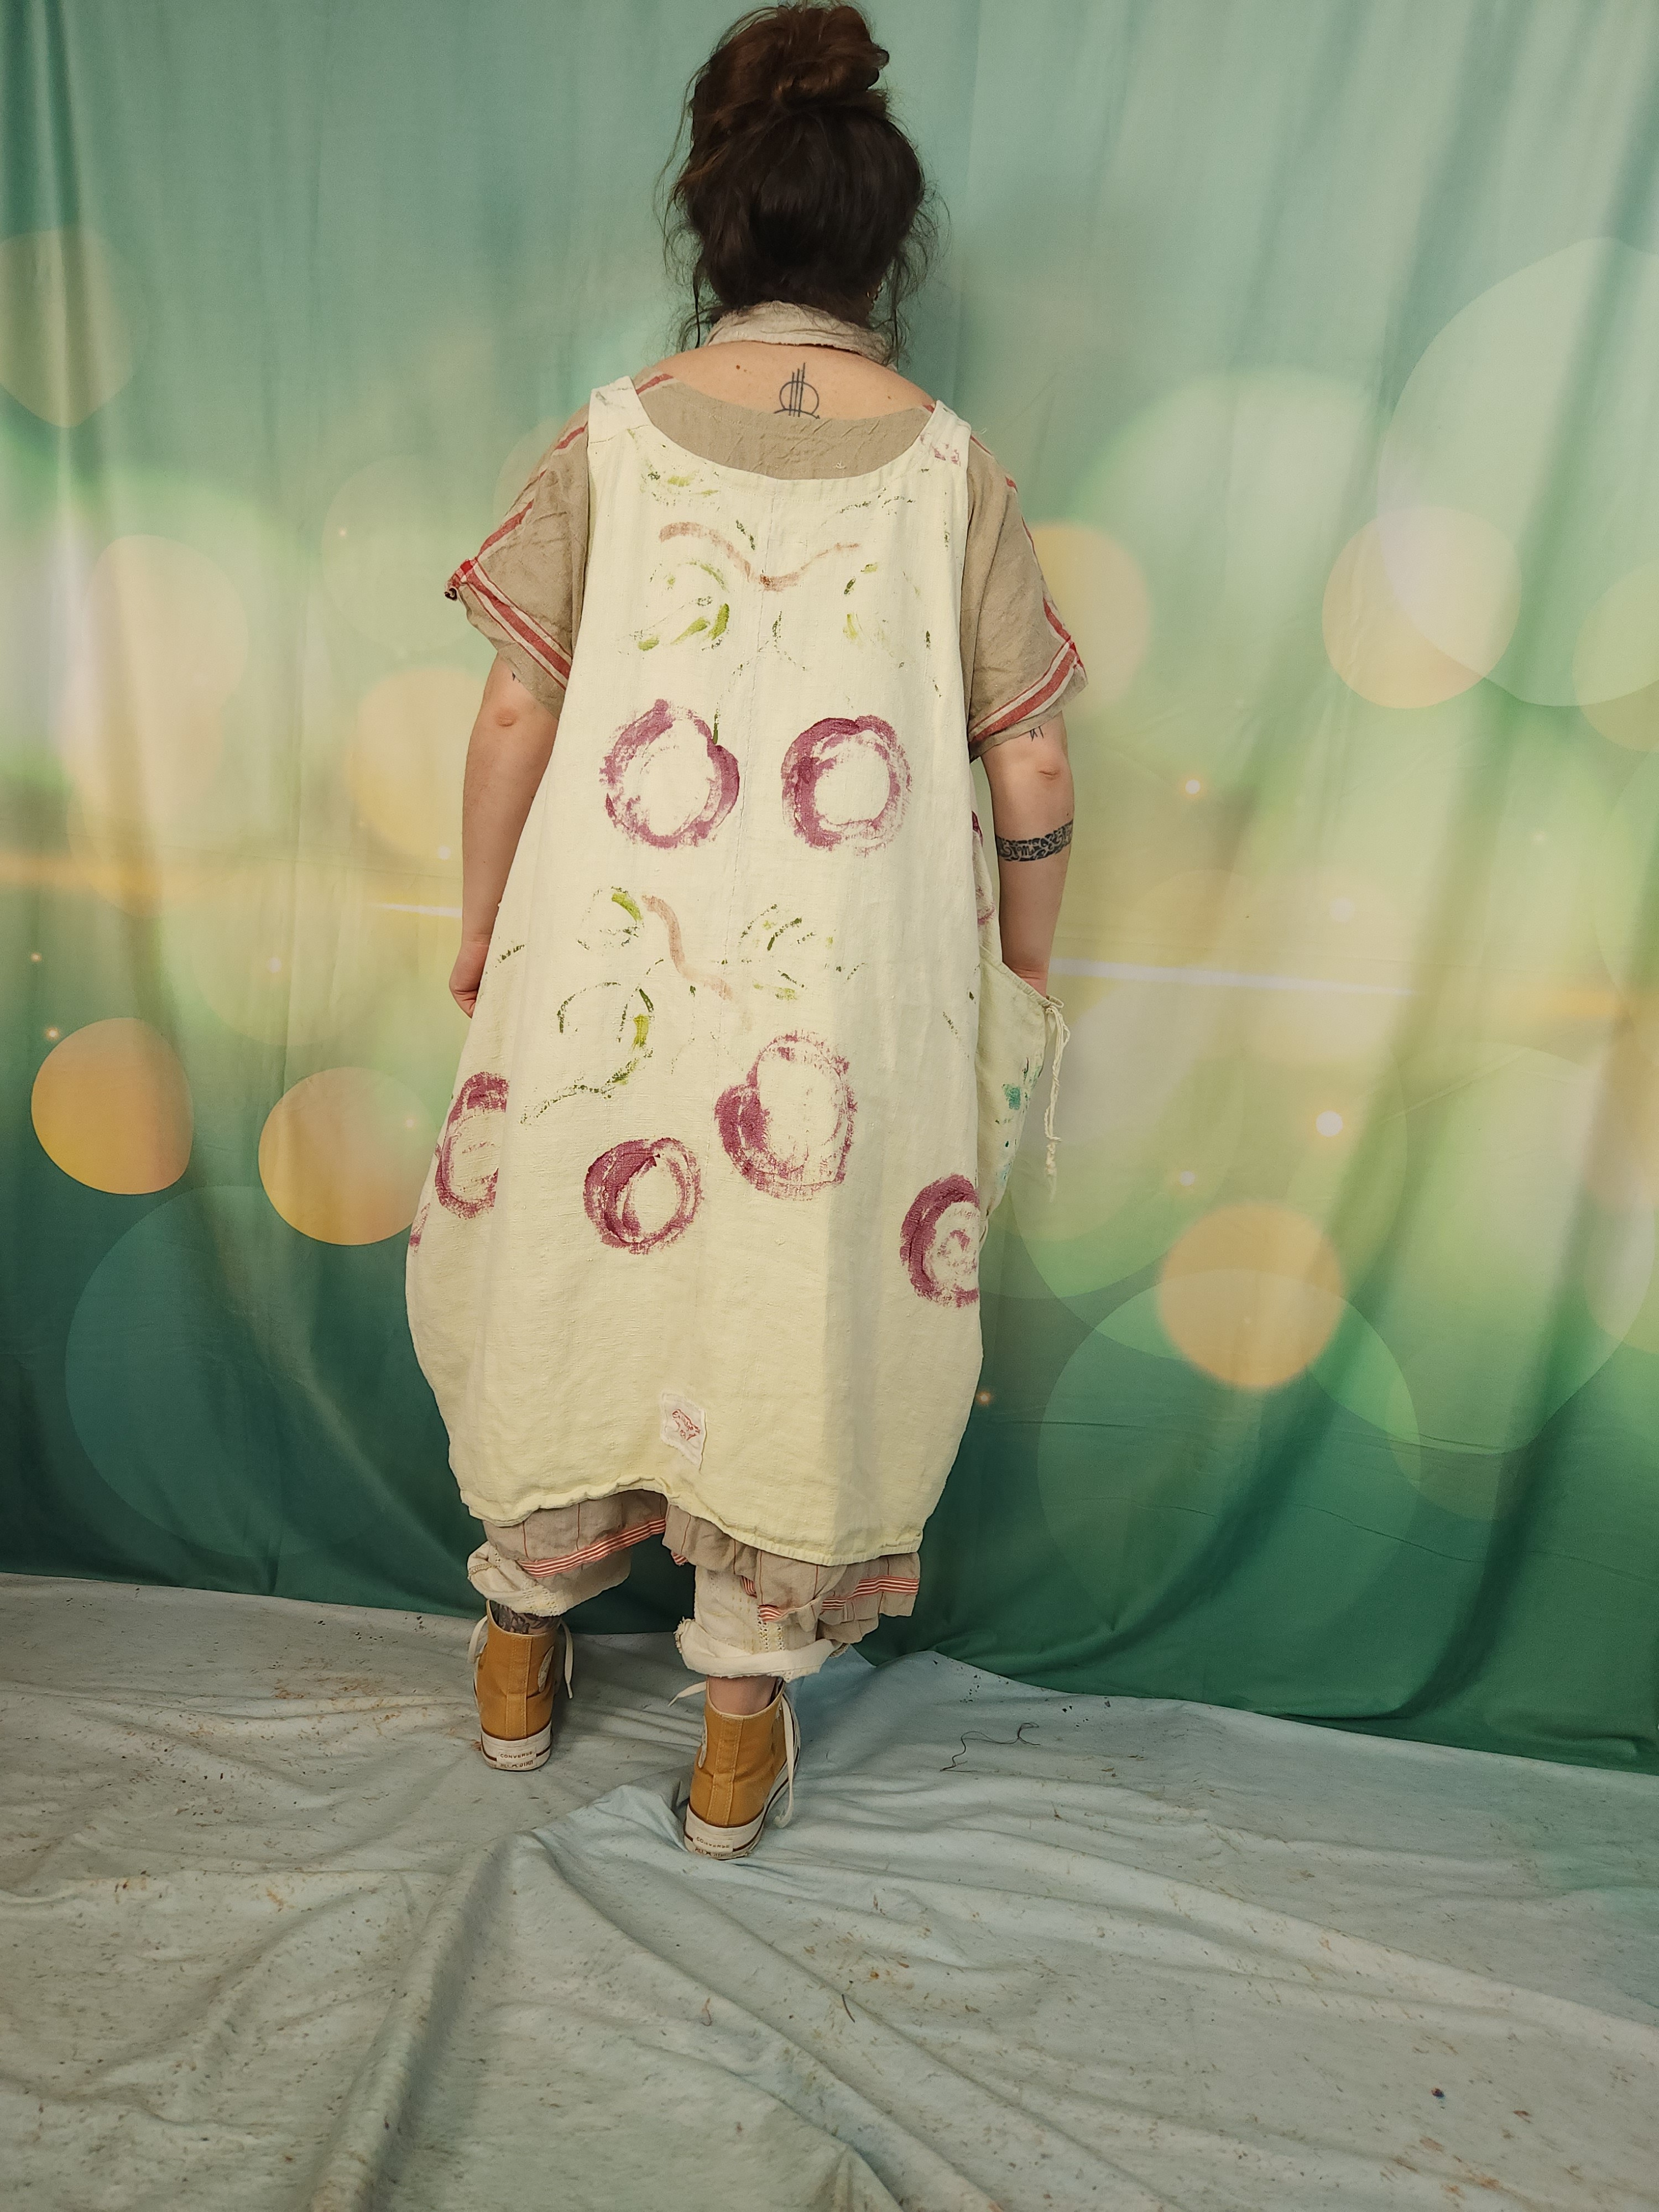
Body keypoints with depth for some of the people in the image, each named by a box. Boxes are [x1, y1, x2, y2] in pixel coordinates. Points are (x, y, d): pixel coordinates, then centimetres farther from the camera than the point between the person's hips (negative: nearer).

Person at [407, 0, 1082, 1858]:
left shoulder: (611, 438, 1)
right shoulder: (948, 467, 1)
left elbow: (513, 717, -2)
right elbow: (1032, 763, 0)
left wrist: (480, 931, 10)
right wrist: (1024, 967, 12)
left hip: (610, 973, 1)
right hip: (851, 999, 0)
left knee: (576, 1270, 19)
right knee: (805, 1301, 13)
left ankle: (522, 1652, 39)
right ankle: (743, 1722, 28)